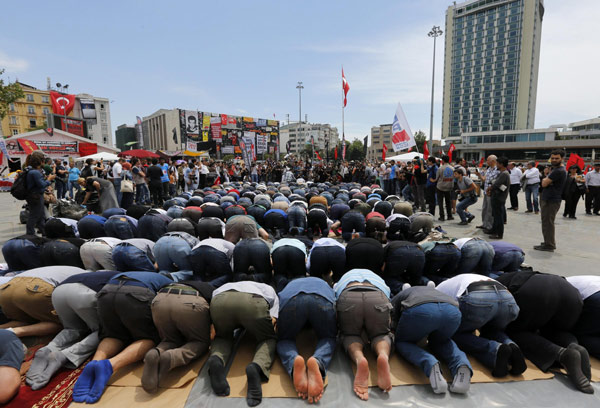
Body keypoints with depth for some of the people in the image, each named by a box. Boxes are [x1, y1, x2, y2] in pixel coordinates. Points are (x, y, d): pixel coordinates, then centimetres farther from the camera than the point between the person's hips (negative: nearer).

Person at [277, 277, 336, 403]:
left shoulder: (290, 284, 47)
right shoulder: (324, 284, 48)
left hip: (291, 299, 0)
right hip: (323, 299, 0)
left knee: (284, 340, 24)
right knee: (327, 338, 25)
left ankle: (293, 361, -14)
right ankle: (318, 362, -13)